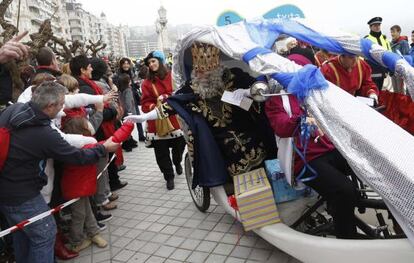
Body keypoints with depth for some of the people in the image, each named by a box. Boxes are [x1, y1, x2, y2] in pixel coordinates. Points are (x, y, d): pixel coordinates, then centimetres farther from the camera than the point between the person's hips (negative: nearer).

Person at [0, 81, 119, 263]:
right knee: (44, 235, 10)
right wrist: (104, 148, -3)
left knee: (21, 233, 27)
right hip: (21, 195, -8)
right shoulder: (45, 134, -27)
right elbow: (77, 157, -16)